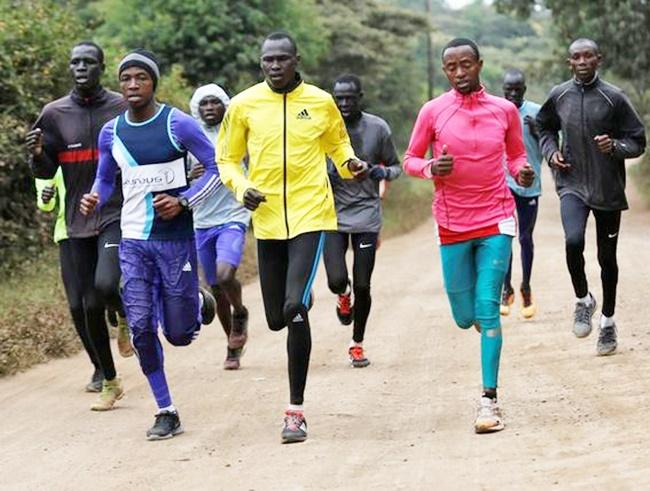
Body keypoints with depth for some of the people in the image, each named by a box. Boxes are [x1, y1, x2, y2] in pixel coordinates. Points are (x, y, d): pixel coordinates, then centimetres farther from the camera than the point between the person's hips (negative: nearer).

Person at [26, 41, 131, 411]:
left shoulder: (123, 108, 1)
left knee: (105, 284, -26)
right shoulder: (55, 114, 6)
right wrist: (38, 154, -13)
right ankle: (110, 382, 19)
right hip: (76, 222, 3)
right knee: (83, 307, 3)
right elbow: (46, 171, 9)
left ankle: (125, 317, 11)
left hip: (117, 214, -3)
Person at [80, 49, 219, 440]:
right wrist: (95, 199, -5)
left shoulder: (178, 124, -9)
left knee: (179, 334, 0)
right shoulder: (111, 132, 4)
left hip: (176, 239, -3)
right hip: (133, 242, 3)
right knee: (141, 327, -7)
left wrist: (184, 202, -17)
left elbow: (216, 167, -4)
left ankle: (199, 302, 37)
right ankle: (166, 412, 5)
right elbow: (105, 178, 18)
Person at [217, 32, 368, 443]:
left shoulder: (321, 102, 1)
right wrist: (242, 188, -9)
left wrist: (351, 163, -5)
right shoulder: (244, 105, 1)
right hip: (268, 219, 3)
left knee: (294, 308, -18)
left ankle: (296, 409, -9)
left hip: (310, 214, -3)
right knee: (277, 318, 8)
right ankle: (303, 300, 49)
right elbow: (227, 159, 11)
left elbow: (338, 144, 17)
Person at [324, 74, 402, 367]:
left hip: (367, 215, 0)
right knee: (336, 280, -13)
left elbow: (396, 166, 10)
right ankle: (343, 294, 26)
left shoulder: (378, 128, -1)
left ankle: (357, 344, 21)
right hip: (333, 214, 0)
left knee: (362, 286, 0)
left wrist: (384, 172, -13)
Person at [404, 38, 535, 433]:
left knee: (488, 308, -11)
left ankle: (490, 399, -9)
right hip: (453, 225, 1)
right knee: (465, 317, 6)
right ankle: (482, 318, 46)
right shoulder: (433, 112, -2)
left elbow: (517, 154, 15)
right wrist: (431, 169, -17)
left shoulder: (505, 110, 2)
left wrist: (523, 172, -7)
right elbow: (410, 160, 5)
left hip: (496, 220, -1)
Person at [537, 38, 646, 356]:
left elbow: (637, 141, -2)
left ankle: (608, 321, 27)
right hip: (572, 186, 1)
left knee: (607, 257, 8)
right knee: (573, 240, -25)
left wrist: (615, 146, -21)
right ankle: (583, 300, 1)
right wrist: (551, 151, 1)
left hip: (608, 189, 0)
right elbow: (545, 127, 20)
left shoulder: (614, 98, -6)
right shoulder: (558, 97, 1)